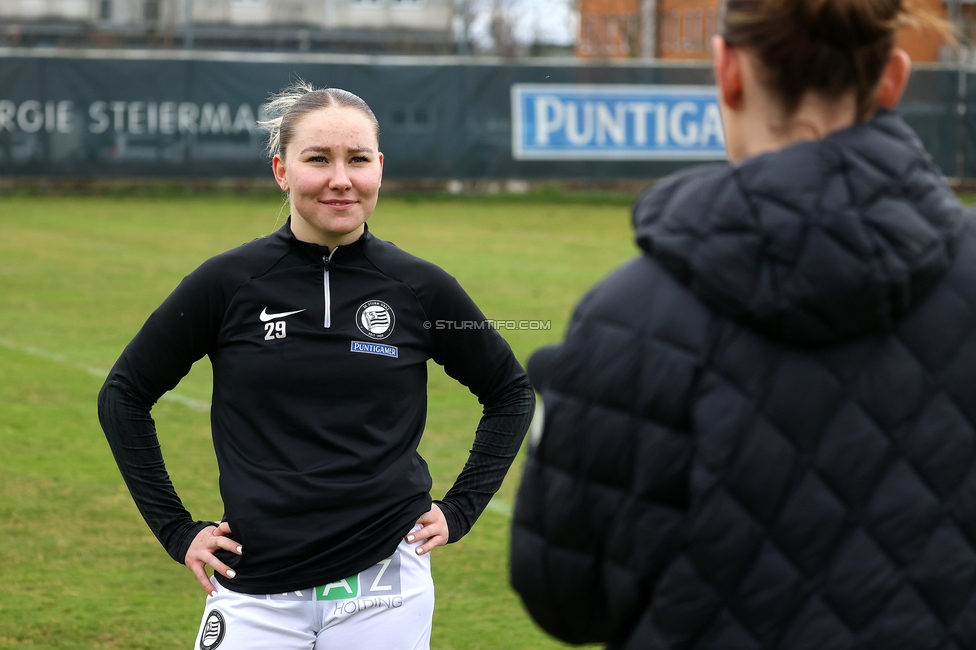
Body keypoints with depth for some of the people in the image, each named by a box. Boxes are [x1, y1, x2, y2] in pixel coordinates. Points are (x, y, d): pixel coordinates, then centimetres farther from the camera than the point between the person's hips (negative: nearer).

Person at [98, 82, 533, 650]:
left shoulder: (420, 288, 0)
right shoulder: (229, 283, -3)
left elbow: (511, 393, 15)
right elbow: (124, 396, 8)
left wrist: (460, 510, 8)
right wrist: (175, 528, 4)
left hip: (384, 586, 1)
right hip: (255, 596, 0)